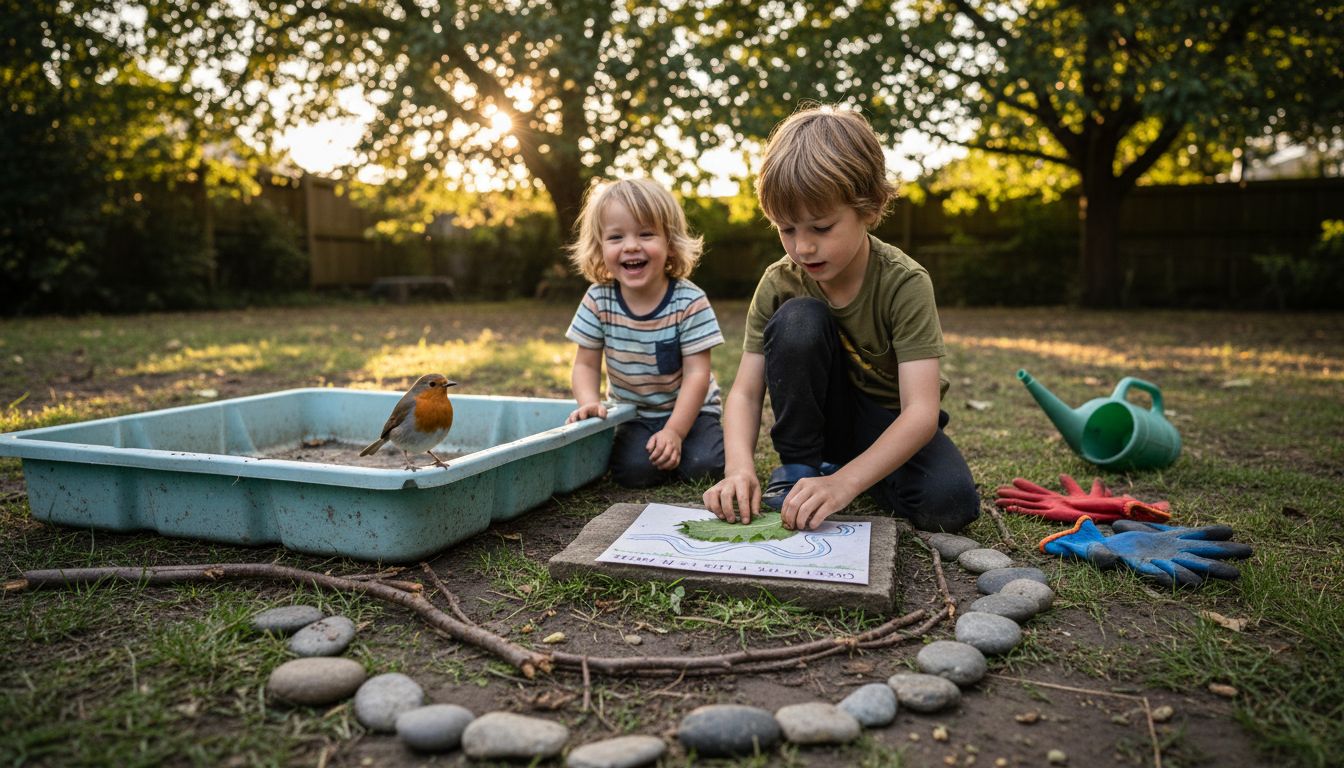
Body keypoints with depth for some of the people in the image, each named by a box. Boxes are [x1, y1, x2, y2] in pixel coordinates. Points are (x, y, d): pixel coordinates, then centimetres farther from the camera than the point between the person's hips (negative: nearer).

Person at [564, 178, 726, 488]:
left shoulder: (689, 301, -18)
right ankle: (642, 442, 11)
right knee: (634, 470, -23)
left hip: (689, 409, -1)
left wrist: (674, 431, -24)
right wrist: (589, 402, -24)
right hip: (634, 415, 1)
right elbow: (586, 365, -3)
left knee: (703, 466, -23)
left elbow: (696, 373, -17)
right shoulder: (598, 301, -10)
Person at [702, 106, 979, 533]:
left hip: (892, 424, -1)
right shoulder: (778, 284, -16)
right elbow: (745, 392, -18)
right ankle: (797, 469, -11)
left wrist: (843, 482, -45)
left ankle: (835, 468, -2)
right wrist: (740, 467, -38)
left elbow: (921, 411, -33)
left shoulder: (905, 283, -25)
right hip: (822, 417, 2)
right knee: (799, 319, -27)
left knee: (949, 503, -31)